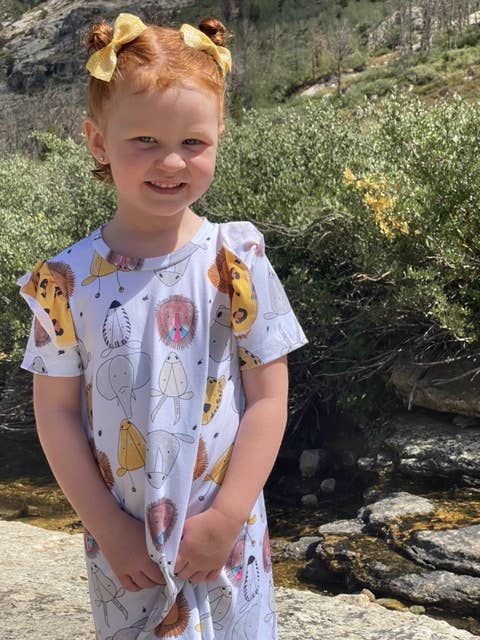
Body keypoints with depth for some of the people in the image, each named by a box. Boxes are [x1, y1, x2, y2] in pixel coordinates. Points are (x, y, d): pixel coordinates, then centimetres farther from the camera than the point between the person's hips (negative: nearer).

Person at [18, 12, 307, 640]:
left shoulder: (236, 262, -10)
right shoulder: (67, 280, -9)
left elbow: (268, 398, -8)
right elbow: (56, 412, -4)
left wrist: (225, 519, -12)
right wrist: (107, 527, -7)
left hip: (226, 537, 0)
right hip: (120, 544, 1)